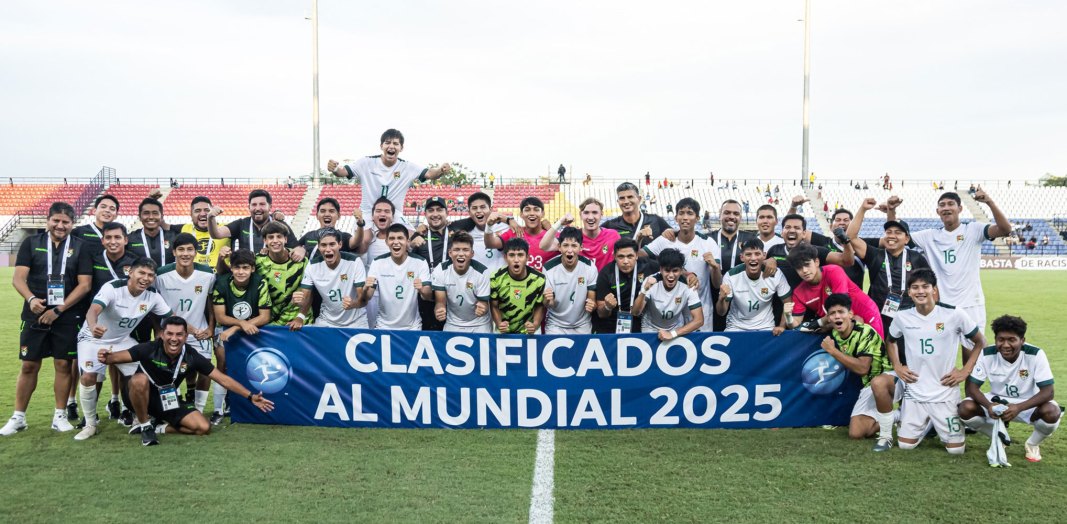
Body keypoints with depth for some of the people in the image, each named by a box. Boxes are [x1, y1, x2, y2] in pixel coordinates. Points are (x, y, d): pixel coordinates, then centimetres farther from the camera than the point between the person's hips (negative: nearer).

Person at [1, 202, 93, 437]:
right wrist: (31, 299, -23)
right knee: (29, 365, 4)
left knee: (63, 364, 3)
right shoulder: (31, 243, 4)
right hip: (35, 314, 0)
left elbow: (85, 284, -3)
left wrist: (58, 309, -11)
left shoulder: (80, 247, 2)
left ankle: (60, 416, 15)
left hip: (68, 316, 0)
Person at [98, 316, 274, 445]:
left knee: (203, 427, -14)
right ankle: (145, 426, -14)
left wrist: (250, 397, -15)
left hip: (168, 402, 2)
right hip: (144, 398, -2)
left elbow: (222, 378, -12)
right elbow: (118, 357, -21)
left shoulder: (191, 357, -16)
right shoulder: (149, 349, -23)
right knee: (140, 380, -37)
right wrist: (106, 357, -47)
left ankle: (160, 428, 5)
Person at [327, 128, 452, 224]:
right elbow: (343, 172, -8)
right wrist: (334, 169, -33)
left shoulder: (407, 167, -2)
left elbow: (429, 174, -13)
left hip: (395, 219, 1)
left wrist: (441, 170, -36)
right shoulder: (367, 163, -4)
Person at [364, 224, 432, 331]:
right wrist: (366, 289, -31)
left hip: (412, 327, 0)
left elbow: (429, 296, -13)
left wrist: (422, 290, -35)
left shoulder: (419, 262, -10)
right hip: (384, 326, 1)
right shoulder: (378, 262, -8)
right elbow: (366, 298, -9)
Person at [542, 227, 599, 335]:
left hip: (582, 325, 1)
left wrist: (591, 304, -28)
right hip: (556, 325, -1)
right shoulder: (549, 268, -16)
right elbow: (547, 305, -11)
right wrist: (548, 301, -34)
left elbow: (592, 298, -5)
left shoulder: (589, 267, -13)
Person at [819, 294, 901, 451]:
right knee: (856, 433, -6)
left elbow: (862, 368, -30)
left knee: (878, 382, -43)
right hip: (869, 387, 7)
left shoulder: (865, 332, -22)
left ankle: (886, 436, -26)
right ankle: (894, 417, 19)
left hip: (891, 378, -7)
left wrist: (833, 351, -26)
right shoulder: (834, 335, -1)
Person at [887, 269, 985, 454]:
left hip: (945, 392, -2)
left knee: (956, 449, -1)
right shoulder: (902, 317, -3)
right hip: (914, 392, 2)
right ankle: (927, 423, 33)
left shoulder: (954, 315, -11)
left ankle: (938, 424, 31)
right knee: (905, 445, 2)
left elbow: (980, 341, 3)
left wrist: (965, 371, -4)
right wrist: (897, 366, 4)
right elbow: (890, 341, 18)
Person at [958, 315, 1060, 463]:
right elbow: (971, 386, -15)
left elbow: (1047, 392, -24)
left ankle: (1033, 444, 2)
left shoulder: (1035, 354, -22)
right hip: (997, 401, 2)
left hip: (1028, 404, -2)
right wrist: (988, 406, -37)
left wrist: (1019, 408, -41)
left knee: (1051, 412, -34)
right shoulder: (987, 354, -17)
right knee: (966, 408, -25)